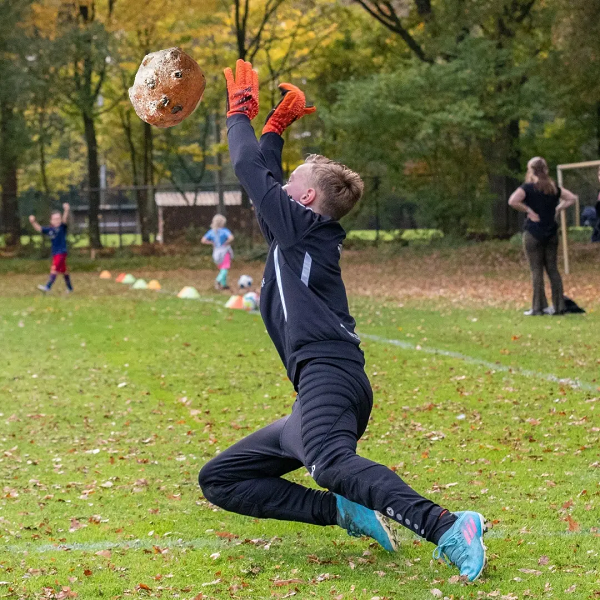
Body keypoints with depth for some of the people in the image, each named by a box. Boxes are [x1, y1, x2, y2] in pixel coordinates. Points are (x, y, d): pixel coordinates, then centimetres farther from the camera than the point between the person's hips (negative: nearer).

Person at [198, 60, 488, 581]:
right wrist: (276, 124, 43)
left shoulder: (300, 224, 5)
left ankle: (448, 530, -53)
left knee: (331, 463, -40)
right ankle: (347, 510, -6)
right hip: (319, 395, 10)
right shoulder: (306, 235, 27)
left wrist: (241, 109, 24)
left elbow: (250, 167, 8)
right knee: (219, 479, 11)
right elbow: (266, 177, 42)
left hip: (328, 375, -10)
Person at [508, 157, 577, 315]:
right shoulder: (554, 188, 8)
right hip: (552, 233, 5)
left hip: (534, 232, -5)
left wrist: (528, 210, -12)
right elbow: (572, 198, 14)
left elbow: (512, 201, -22)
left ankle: (538, 307, -1)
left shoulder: (528, 188, -7)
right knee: (553, 269, 8)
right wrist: (558, 209, 8)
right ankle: (559, 306, 7)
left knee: (536, 270, -1)